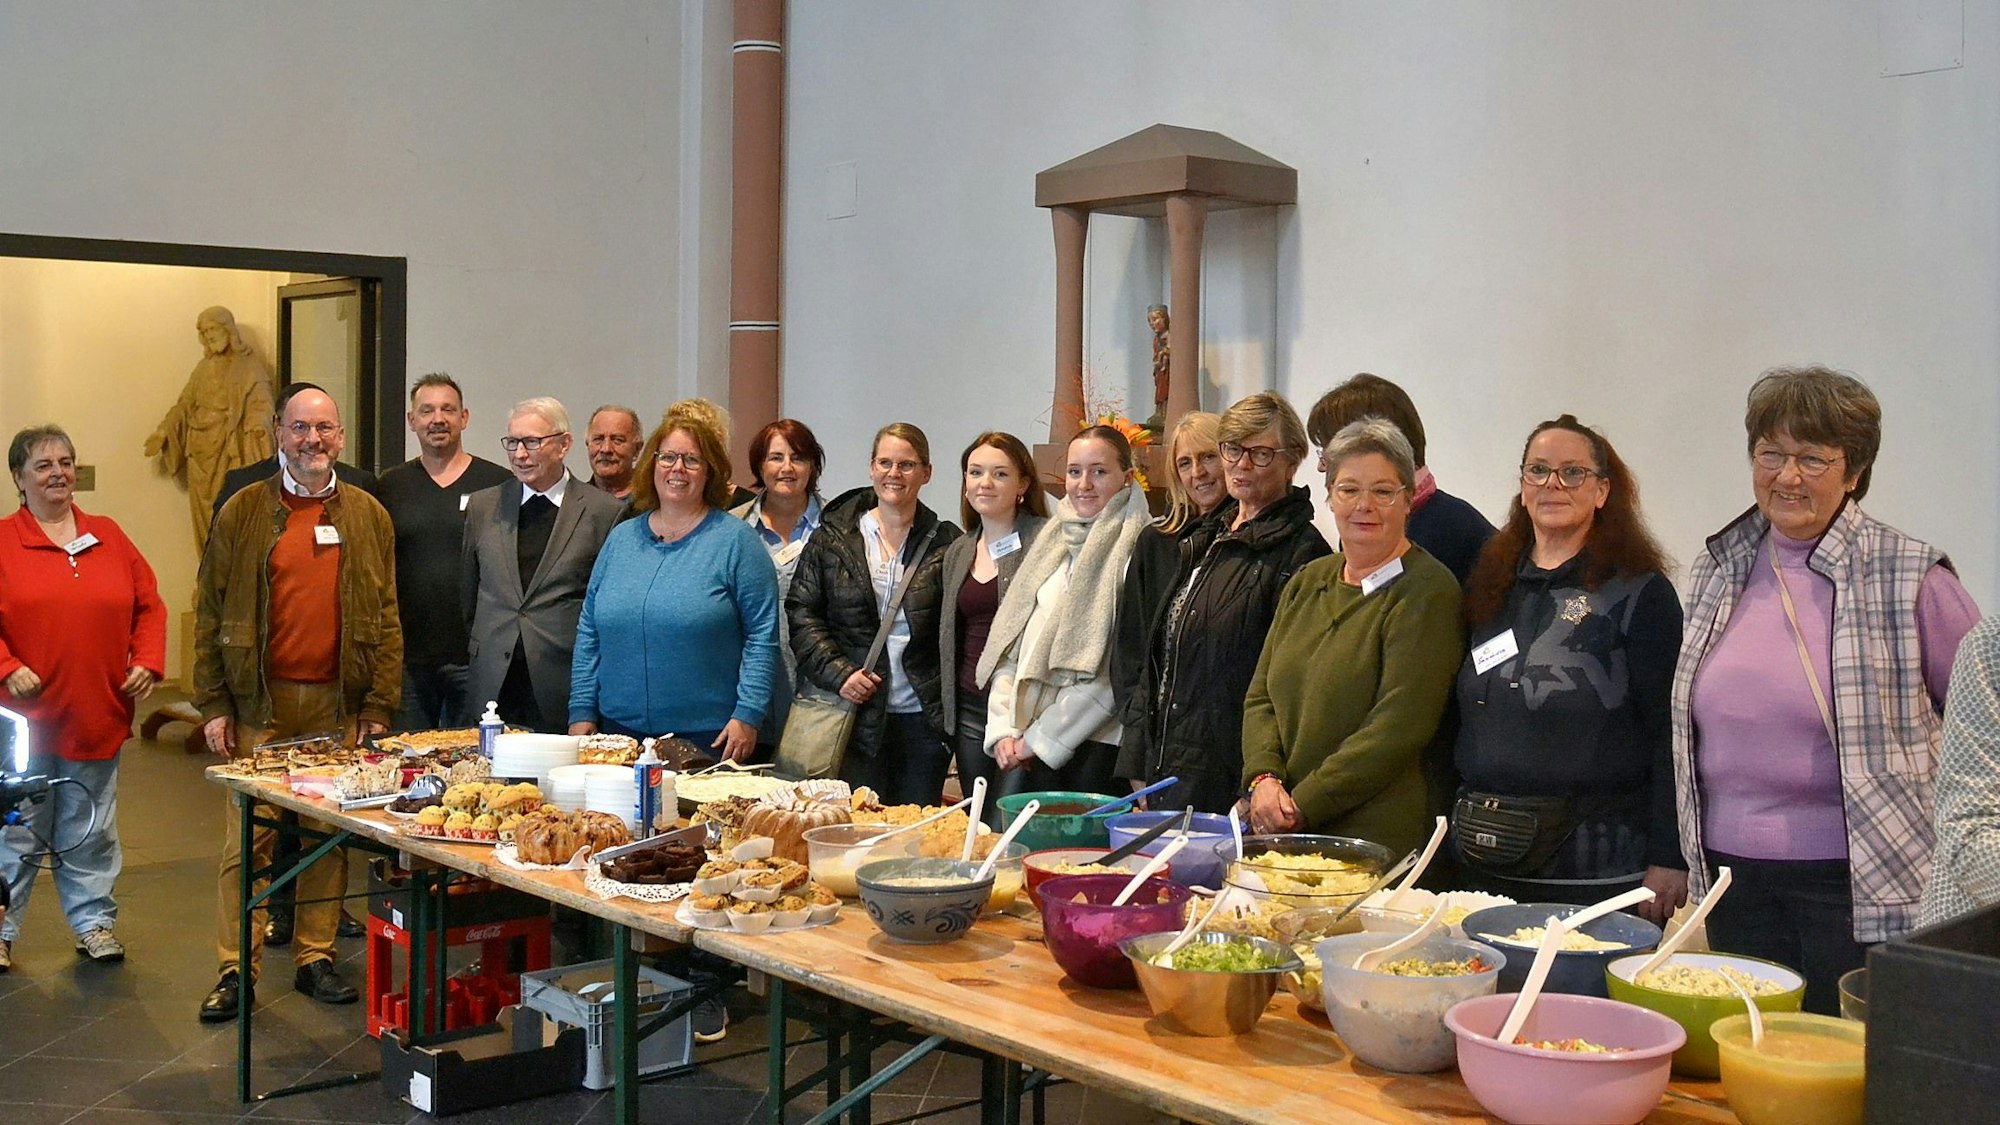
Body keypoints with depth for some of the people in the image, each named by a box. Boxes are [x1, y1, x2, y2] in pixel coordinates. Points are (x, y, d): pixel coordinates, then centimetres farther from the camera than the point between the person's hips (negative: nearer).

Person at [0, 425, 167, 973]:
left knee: (91, 833, 13)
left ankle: (94, 922, 24)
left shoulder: (109, 538, 10)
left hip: (97, 718, 3)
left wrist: (147, 662, 1)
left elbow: (148, 606, 13)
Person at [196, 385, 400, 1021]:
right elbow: (209, 615, 4)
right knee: (247, 838, 0)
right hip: (259, 705, -1)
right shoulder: (242, 513, 4)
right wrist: (213, 705, -2)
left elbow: (386, 619, 6)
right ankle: (237, 969, 9)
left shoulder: (368, 516, 7)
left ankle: (315, 957, 18)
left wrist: (379, 706, 0)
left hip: (339, 706, 1)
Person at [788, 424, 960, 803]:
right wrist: (838, 673, -9)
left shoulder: (945, 543, 4)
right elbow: (802, 612, 4)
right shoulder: (831, 538, 5)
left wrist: (952, 707, -4)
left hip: (923, 717, 1)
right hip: (856, 714, 0)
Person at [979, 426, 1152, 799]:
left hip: (1094, 747, -6)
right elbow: (1006, 645, 14)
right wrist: (1005, 730, 1)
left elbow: (1119, 669, -13)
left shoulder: (1134, 551, -6)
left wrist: (1038, 739, -10)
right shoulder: (1051, 543, 16)